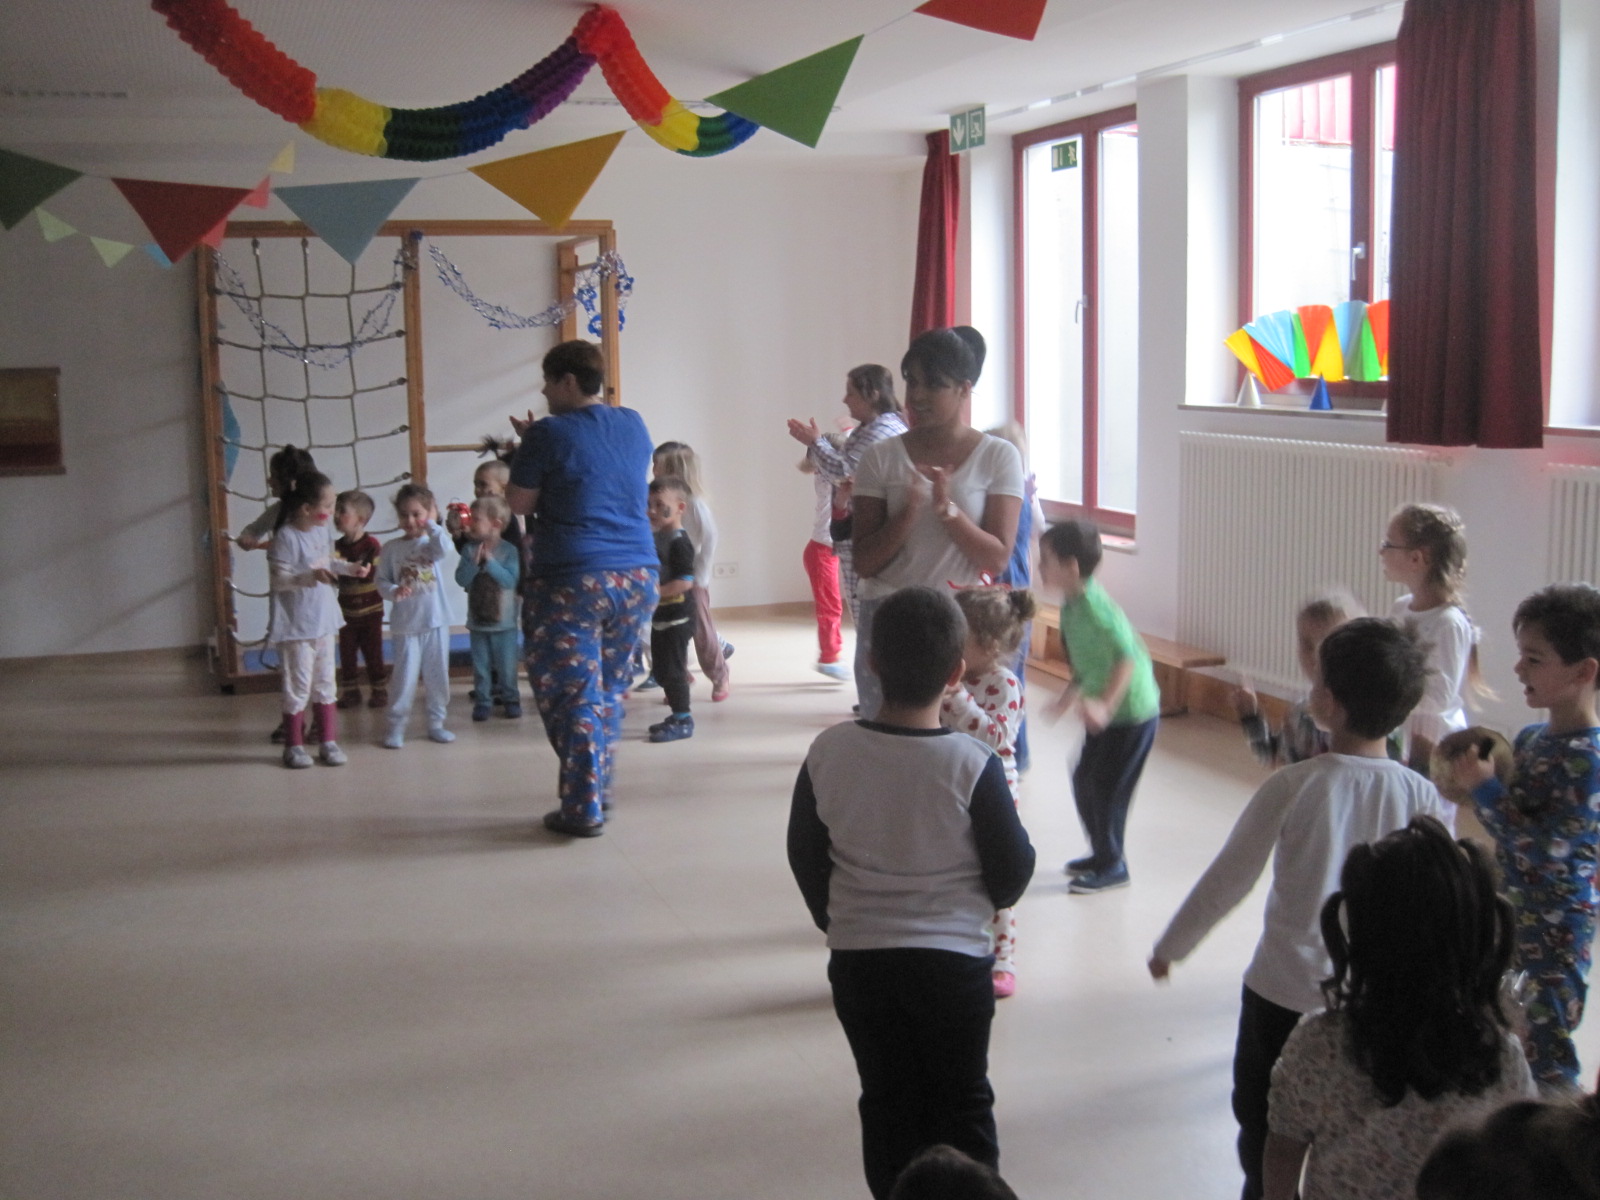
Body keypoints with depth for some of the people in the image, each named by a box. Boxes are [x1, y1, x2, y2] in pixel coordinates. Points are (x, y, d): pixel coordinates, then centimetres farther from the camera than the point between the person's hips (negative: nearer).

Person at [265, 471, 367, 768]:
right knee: (298, 686, 2)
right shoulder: (286, 538, -20)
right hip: (296, 626, -7)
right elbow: (279, 579, -23)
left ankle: (329, 741, 23)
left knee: (325, 683, 14)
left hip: (323, 621, 7)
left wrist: (349, 568, 7)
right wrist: (311, 576, -34)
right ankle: (293, 745, 16)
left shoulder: (323, 532, 2)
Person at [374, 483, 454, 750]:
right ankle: (396, 726, 8)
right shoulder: (391, 548, 2)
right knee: (405, 676, -2)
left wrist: (432, 524, -16)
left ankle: (436, 724, 21)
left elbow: (441, 549, -23)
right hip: (405, 624, -1)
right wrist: (394, 591, -17)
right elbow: (381, 581, 2)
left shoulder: (431, 542, 1)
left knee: (437, 675, 9)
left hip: (435, 621, 1)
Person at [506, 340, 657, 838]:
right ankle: (599, 787, 25)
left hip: (571, 582, -6)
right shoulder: (634, 425, 9)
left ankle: (583, 809, 2)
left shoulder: (549, 435, -9)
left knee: (571, 695, 1)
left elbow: (519, 503, -3)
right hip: (637, 576, 6)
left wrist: (526, 449, 11)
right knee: (608, 690, 18)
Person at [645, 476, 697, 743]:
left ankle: (683, 720, 4)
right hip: (660, 618, 10)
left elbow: (686, 581, -25)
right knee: (661, 669, 15)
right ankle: (677, 716, 25)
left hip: (677, 618, -10)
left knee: (672, 669, -5)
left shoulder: (679, 542, -17)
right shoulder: (657, 538, 11)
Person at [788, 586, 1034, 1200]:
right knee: (963, 1103, 16)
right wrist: (981, 901, 12)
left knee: (887, 1100, 18)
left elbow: (805, 856, 1)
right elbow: (1011, 873, -12)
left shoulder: (829, 751, -11)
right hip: (954, 959, -2)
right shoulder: (973, 765, -20)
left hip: (857, 960, 3)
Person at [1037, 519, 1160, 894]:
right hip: (1105, 712, 9)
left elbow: (1127, 655, -32)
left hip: (1131, 712, -9)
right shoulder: (1071, 605, 3)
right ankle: (1102, 853, 29)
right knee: (1083, 779, 14)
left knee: (1106, 786, -3)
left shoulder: (1093, 606, -26)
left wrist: (1105, 705, -38)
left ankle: (1112, 866, 12)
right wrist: (1068, 696, 20)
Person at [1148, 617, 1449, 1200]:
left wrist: (1169, 948, 5)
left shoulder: (1291, 787, -18)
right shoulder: (1424, 797, -10)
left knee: (1265, 1143, 17)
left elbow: (1227, 881, -10)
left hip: (1285, 993, -2)